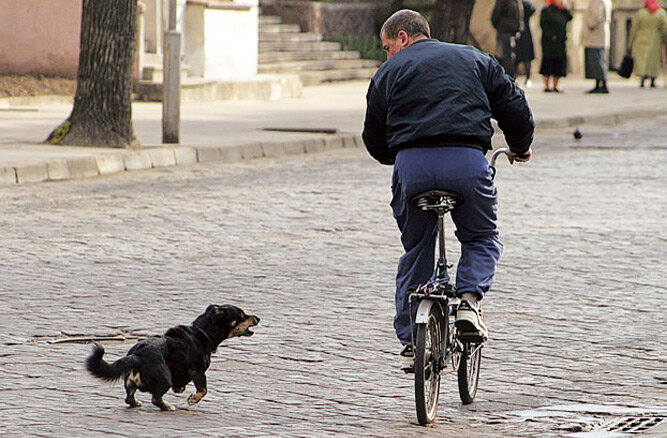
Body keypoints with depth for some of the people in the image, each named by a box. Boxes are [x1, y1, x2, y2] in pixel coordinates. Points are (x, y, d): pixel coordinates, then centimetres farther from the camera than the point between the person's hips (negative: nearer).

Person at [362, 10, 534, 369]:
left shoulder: (389, 73, 19)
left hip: (411, 164, 0)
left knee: (415, 250, 16)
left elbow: (374, 139, 19)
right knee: (481, 239, 21)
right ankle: (469, 299, -6)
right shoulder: (474, 59, 22)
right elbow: (513, 105, 18)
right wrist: (520, 148, 35)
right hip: (467, 161, 0)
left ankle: (410, 340, 14)